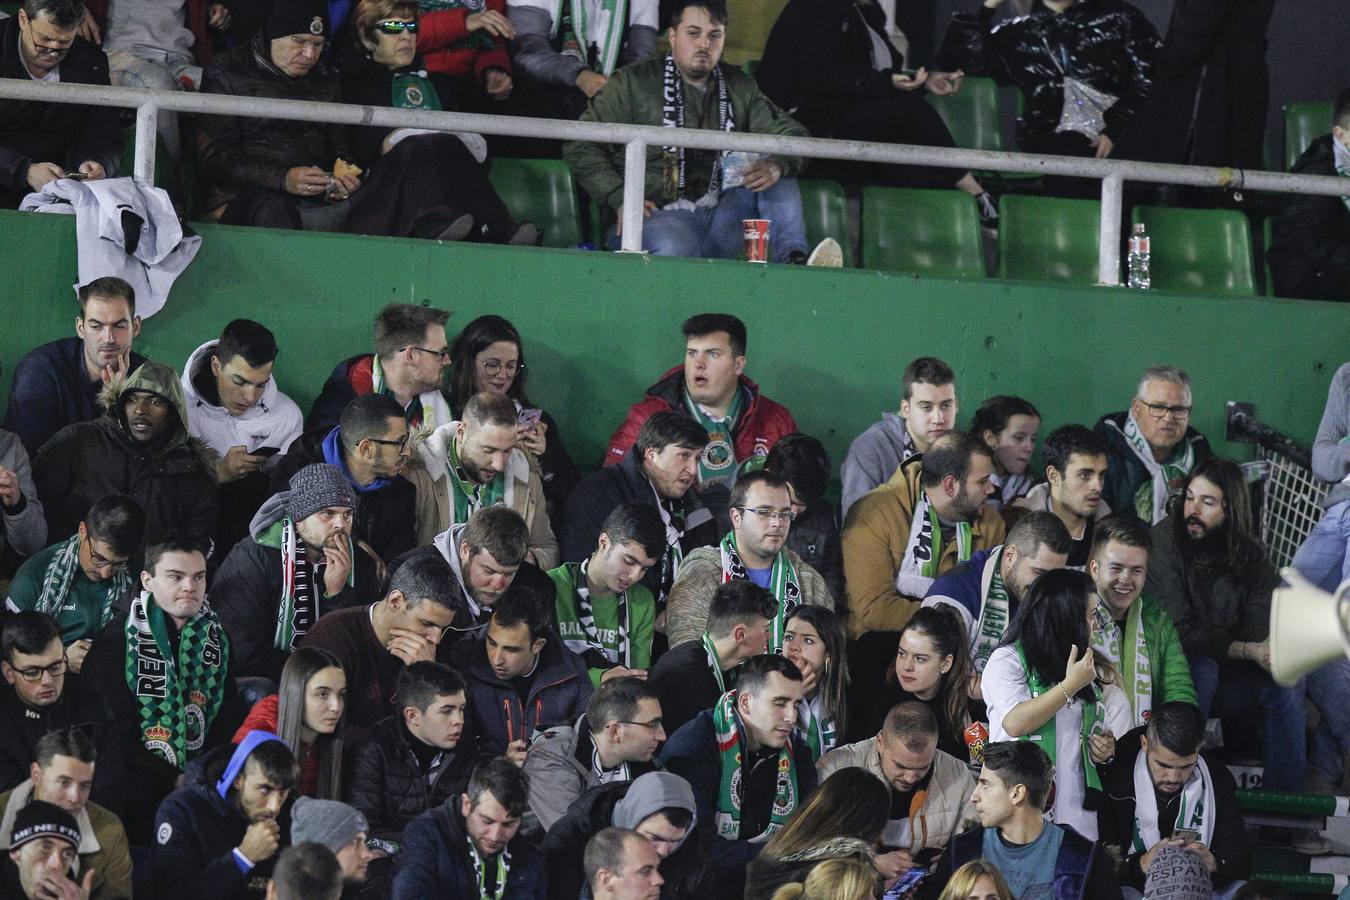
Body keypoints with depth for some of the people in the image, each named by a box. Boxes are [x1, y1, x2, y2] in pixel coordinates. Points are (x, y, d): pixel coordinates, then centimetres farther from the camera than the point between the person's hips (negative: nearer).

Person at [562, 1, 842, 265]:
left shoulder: (740, 88, 17)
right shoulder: (634, 83, 5)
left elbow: (794, 135, 10)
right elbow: (580, 146, 3)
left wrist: (777, 165, -15)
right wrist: (620, 198, -11)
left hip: (723, 215, 5)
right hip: (662, 215, -5)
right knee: (674, 249, -38)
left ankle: (792, 259, -27)